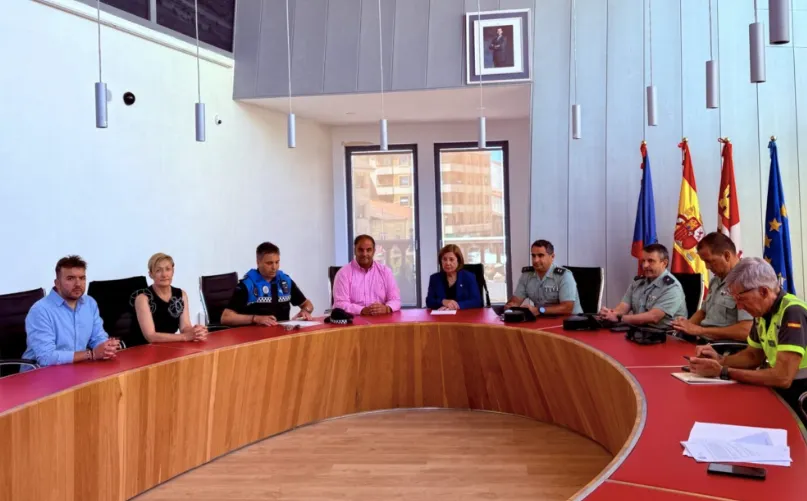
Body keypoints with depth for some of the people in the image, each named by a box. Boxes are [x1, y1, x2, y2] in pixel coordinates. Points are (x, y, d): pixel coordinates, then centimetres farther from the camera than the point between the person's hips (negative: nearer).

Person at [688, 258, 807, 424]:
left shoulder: (793, 313, -23)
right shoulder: (763, 311, 3)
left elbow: (783, 378, -29)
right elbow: (753, 355, 16)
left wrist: (723, 372, -23)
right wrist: (720, 360, -4)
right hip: (780, 392, 7)